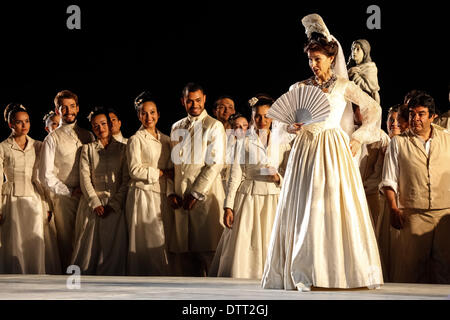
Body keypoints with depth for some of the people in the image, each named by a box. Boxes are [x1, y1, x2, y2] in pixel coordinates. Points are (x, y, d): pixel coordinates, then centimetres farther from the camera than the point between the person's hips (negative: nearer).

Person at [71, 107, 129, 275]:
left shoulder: (122, 149, 10)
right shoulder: (87, 149, 13)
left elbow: (126, 180, 2)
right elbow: (84, 178, 3)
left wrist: (114, 204, -9)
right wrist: (95, 204, -10)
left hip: (115, 206, -1)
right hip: (91, 203, 1)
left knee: (113, 248, -5)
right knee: (88, 248, -5)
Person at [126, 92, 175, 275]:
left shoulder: (166, 140, 15)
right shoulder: (136, 140, -2)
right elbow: (135, 170, -11)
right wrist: (162, 172, -10)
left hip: (163, 196, 5)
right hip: (143, 196, -5)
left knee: (164, 243, 2)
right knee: (147, 243, -5)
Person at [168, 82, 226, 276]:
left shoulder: (214, 126, 1)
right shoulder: (176, 128, 18)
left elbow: (216, 164, -7)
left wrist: (196, 193, -12)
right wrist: (171, 192, 5)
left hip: (206, 194, -5)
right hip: (181, 197, 5)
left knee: (207, 249, -9)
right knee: (183, 250, 2)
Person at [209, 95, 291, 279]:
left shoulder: (281, 144, 9)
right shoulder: (243, 143, 5)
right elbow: (235, 176, 2)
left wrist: (279, 178, -10)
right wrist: (228, 206, -4)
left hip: (273, 201, 1)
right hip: (248, 200, -1)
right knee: (243, 250, -5)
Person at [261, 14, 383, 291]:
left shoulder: (343, 86, 3)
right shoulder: (300, 87, 11)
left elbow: (374, 109, 7)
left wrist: (358, 138, 2)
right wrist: (293, 127, -6)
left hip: (334, 149, -3)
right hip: (305, 149, 3)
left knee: (334, 205, -8)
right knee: (303, 207, -3)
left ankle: (341, 270, -3)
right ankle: (304, 274, -3)